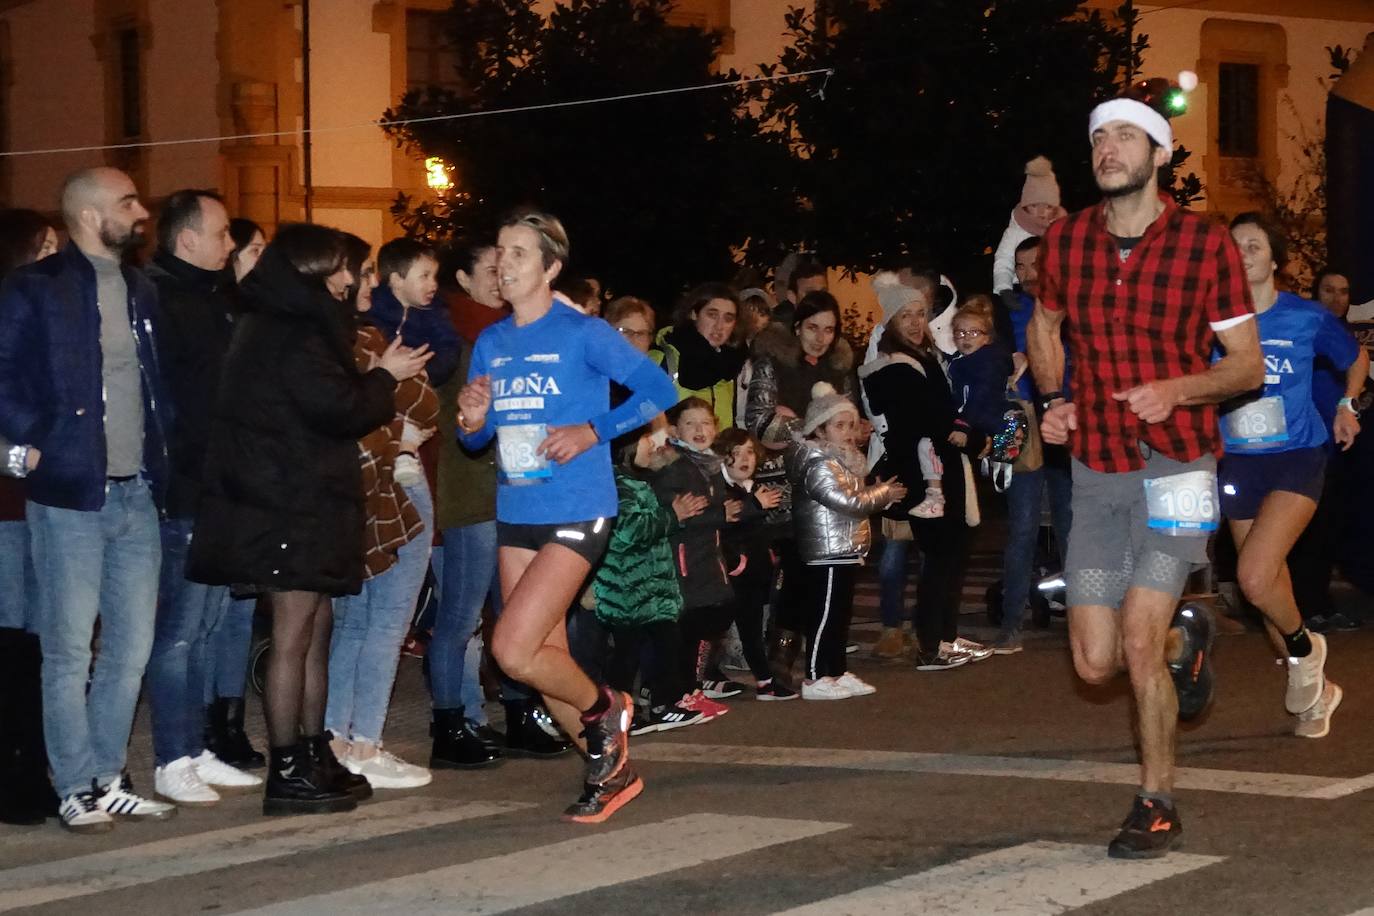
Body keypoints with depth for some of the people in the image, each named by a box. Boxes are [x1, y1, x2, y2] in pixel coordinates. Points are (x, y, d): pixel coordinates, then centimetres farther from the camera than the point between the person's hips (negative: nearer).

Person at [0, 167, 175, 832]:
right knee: (69, 652, -2)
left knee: (132, 649, 9)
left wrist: (158, 458, 9)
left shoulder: (140, 291, 15)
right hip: (70, 494, -6)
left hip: (136, 496, 6)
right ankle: (76, 791, 6)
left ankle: (108, 779, 20)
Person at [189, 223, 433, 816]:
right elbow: (336, 410, -19)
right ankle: (288, 773, -5)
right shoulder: (293, 334, -14)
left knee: (315, 633, 13)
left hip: (299, 504, 10)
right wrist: (384, 377, -4)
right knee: (293, 638, -7)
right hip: (292, 506, -10)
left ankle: (313, 760, 19)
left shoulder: (276, 326, 18)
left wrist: (376, 377, 12)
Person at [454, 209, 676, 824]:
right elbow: (476, 440, 12)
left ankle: (603, 709, 12)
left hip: (576, 513, -6)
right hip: (516, 514, 6)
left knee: (513, 651, -16)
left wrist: (593, 431, -19)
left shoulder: (585, 334, -8)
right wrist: (471, 421, -10)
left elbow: (659, 389, -10)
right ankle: (610, 771, 28)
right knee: (546, 662, 10)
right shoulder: (490, 343, 8)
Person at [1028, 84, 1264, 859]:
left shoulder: (1206, 243, -9)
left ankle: (1158, 803, 5)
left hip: (1176, 467, -4)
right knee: (1095, 664, 4)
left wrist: (1177, 391, -21)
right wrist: (1053, 398, 5)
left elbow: (1249, 363, -4)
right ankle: (1186, 639, 39)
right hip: (1096, 472, 4)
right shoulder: (1066, 240, 1)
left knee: (1139, 640, -15)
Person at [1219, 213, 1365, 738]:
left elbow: (1357, 358, 15)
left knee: (1255, 579, -23)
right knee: (1270, 586, 9)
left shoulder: (1308, 319, -4)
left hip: (1296, 459, -3)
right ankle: (1316, 691, 30)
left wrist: (1348, 406, 4)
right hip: (1236, 465, 3)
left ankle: (1303, 647, 8)